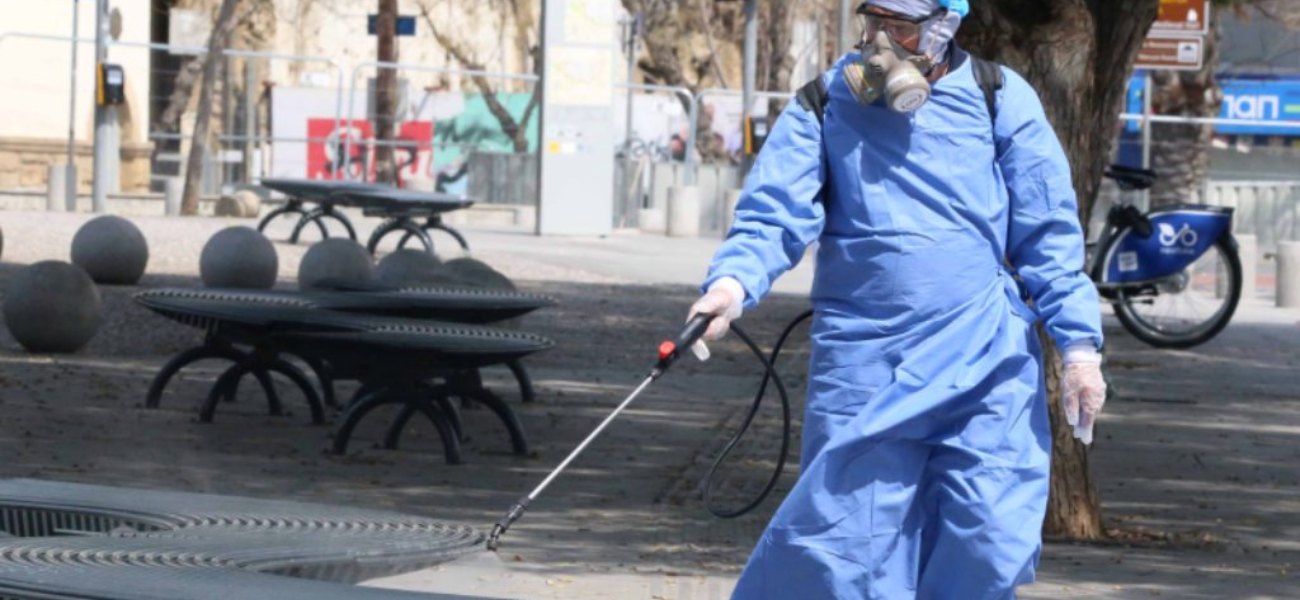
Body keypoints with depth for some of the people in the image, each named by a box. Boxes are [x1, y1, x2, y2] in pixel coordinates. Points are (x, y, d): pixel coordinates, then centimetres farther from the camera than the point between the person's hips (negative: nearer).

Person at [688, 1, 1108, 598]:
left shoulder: (998, 100, 3)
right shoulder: (824, 105, 4)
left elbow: (1048, 236, 5)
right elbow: (774, 213, -6)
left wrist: (1079, 344, -1)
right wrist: (733, 281, -26)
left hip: (985, 366, 0)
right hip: (862, 364, 0)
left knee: (986, 548, -3)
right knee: (842, 550, -2)